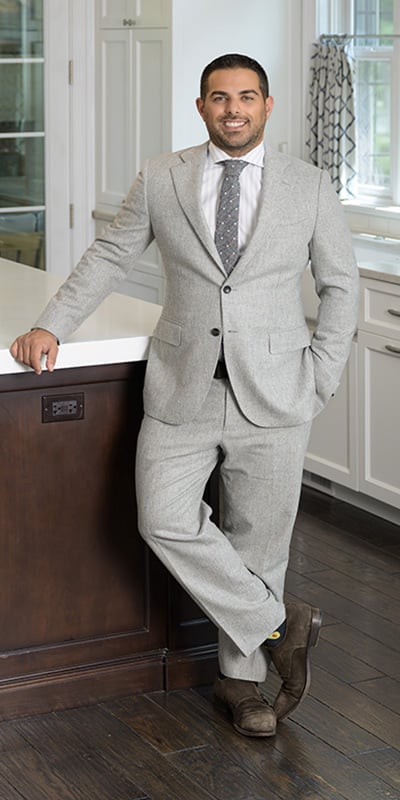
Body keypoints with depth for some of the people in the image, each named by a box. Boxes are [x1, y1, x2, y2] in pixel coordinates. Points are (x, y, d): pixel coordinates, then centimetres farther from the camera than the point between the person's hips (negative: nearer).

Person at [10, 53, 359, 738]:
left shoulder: (309, 187, 3)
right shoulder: (160, 179, 5)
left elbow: (340, 285, 9)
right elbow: (109, 256, 12)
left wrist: (319, 381, 3)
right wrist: (51, 325, 2)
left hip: (272, 397, 0)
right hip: (182, 391, 1)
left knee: (258, 538, 5)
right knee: (165, 520, -13)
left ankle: (240, 675, 24)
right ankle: (277, 625, 4)